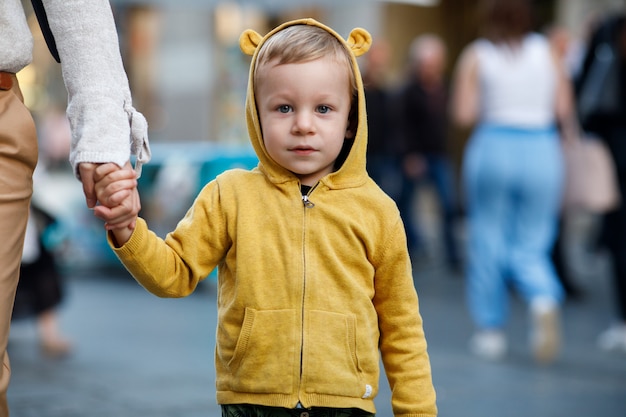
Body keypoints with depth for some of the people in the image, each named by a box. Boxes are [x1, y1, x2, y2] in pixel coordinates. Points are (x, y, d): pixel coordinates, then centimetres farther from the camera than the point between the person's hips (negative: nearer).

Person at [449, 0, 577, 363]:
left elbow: (464, 115, -7)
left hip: (494, 147, -1)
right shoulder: (547, 51, 3)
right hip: (542, 150, 1)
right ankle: (544, 299, -21)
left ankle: (491, 330, 15)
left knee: (488, 241, 11)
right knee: (531, 244, 9)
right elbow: (565, 109, -2)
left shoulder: (476, 55, -1)